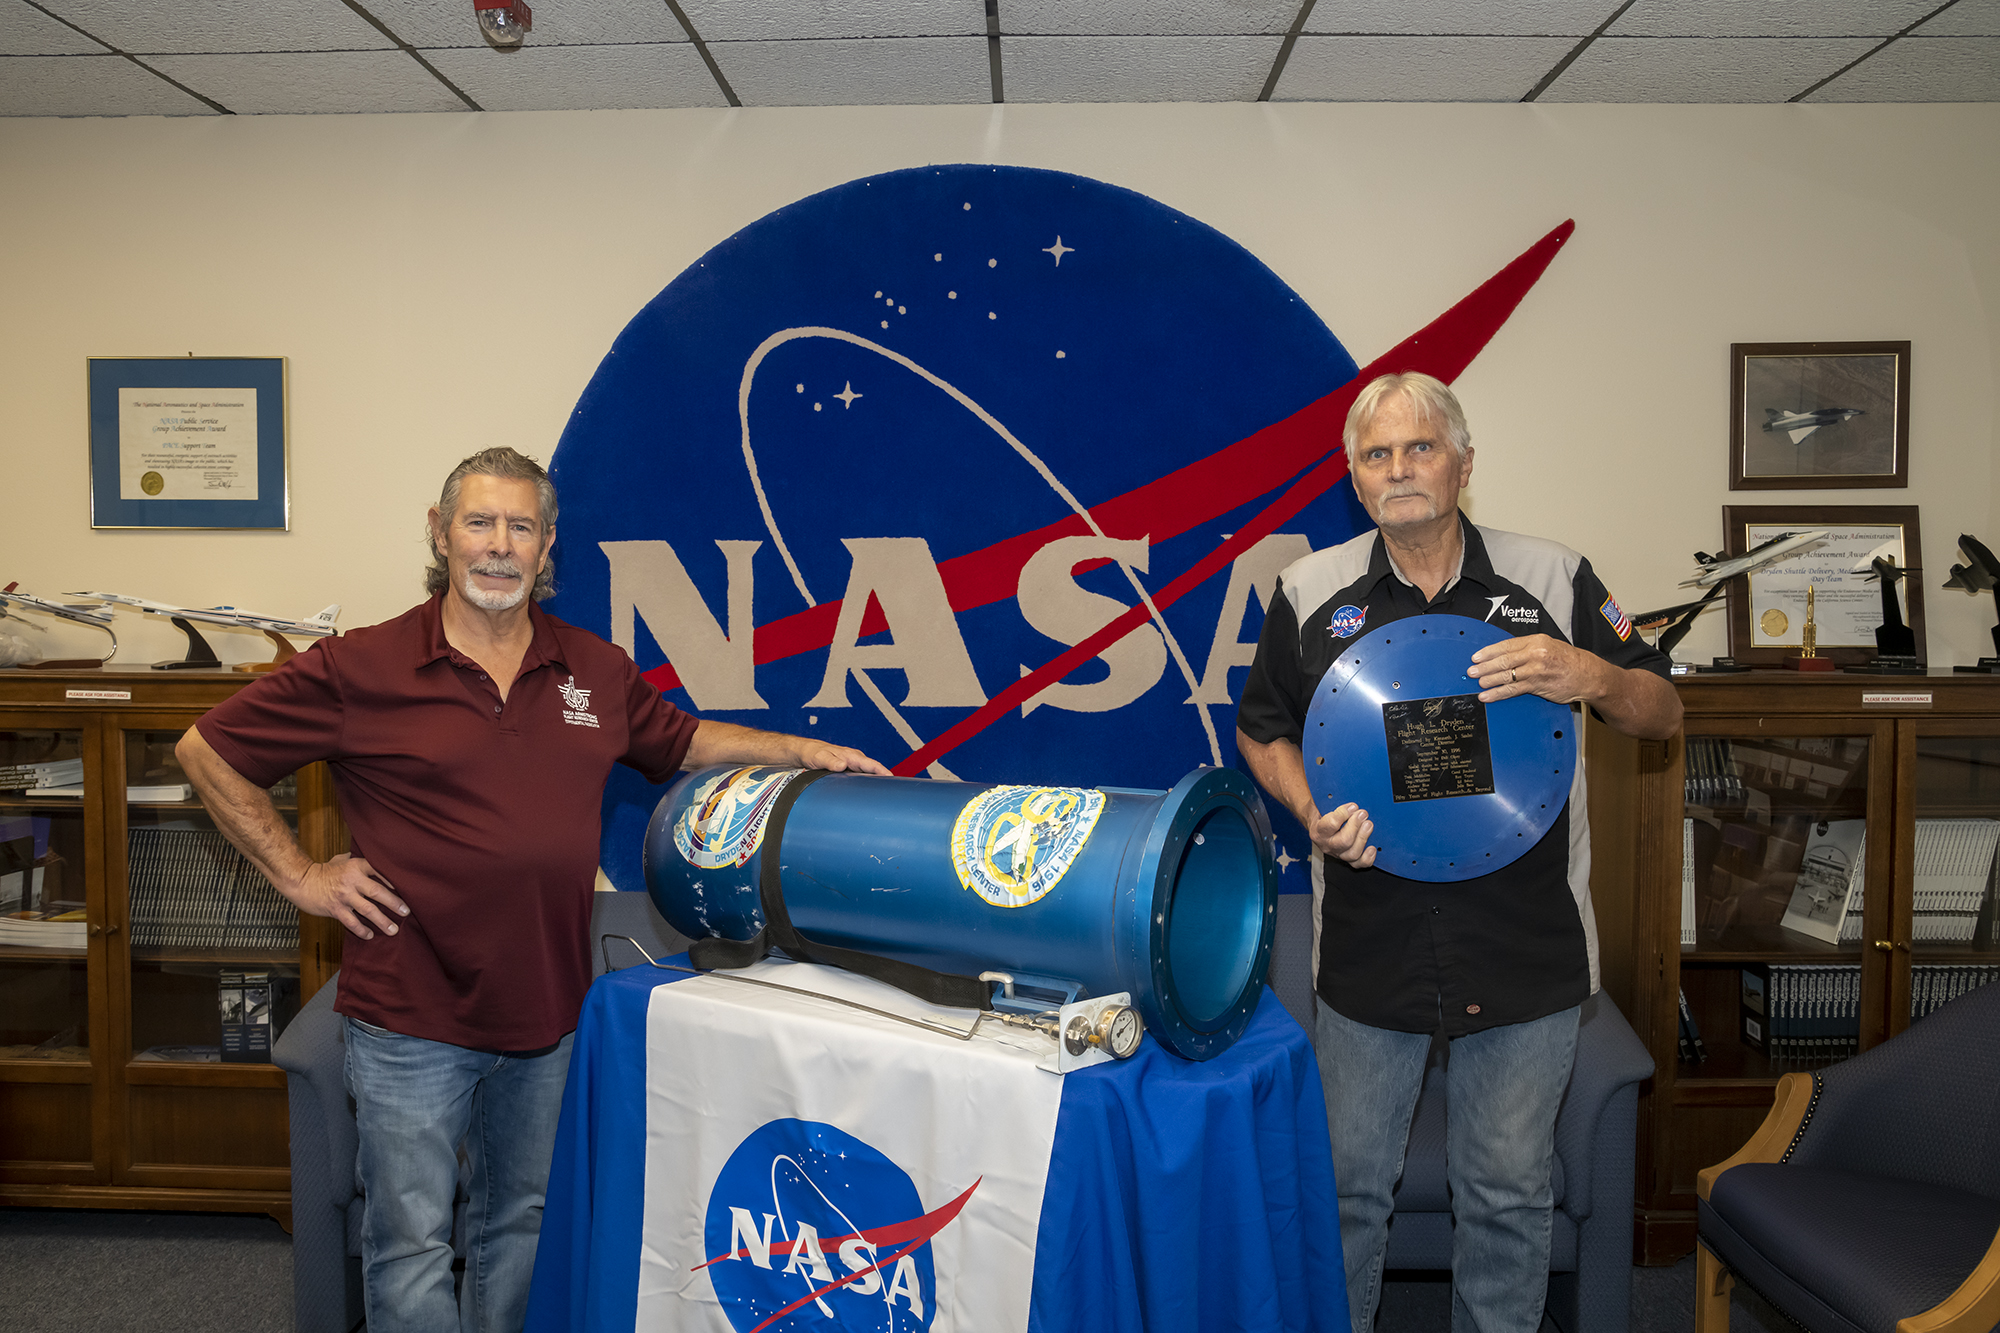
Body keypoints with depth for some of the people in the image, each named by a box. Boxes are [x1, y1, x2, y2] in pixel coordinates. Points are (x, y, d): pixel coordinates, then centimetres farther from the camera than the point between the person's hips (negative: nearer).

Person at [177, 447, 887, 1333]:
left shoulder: (596, 671, 4)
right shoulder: (361, 670, -9)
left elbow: (683, 743, 18)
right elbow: (207, 751, -2)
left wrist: (801, 751, 7)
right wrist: (299, 875, -6)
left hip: (549, 1015, 4)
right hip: (412, 1018, -4)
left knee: (521, 1222, 21)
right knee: (410, 1244, 7)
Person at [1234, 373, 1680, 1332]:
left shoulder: (1553, 580, 0)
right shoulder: (1313, 591, 2)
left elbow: (1664, 715, 3)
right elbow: (1261, 730, 11)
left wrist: (1591, 677, -19)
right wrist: (1310, 808, -9)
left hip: (1525, 955, 0)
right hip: (1368, 953, 1)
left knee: (1507, 1195, 14)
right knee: (1348, 1183, 13)